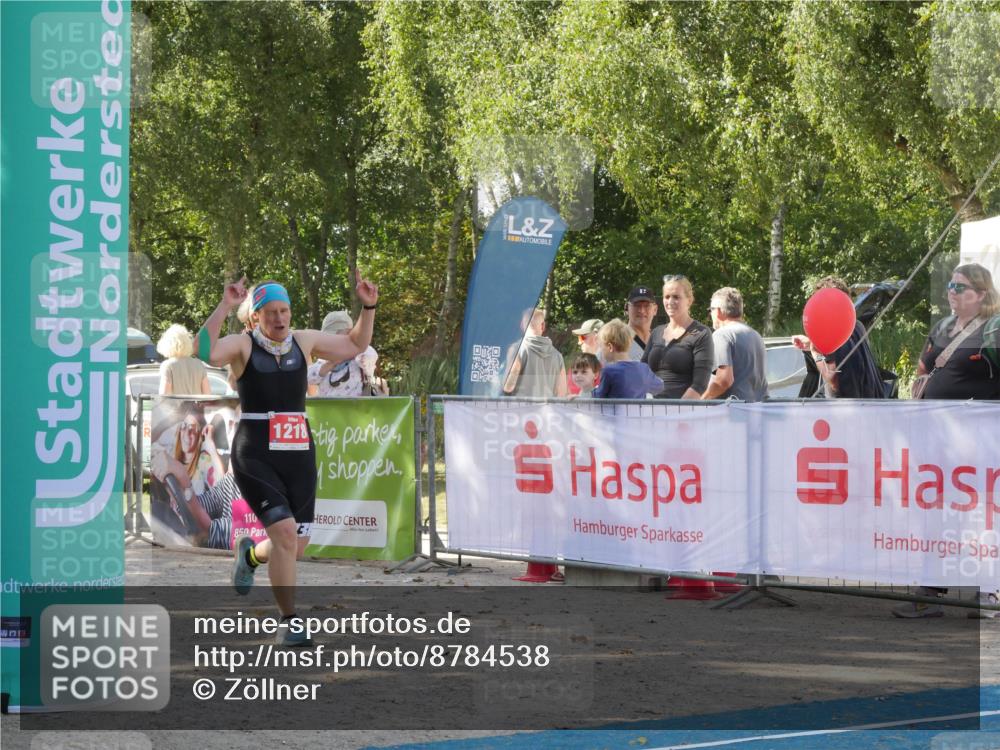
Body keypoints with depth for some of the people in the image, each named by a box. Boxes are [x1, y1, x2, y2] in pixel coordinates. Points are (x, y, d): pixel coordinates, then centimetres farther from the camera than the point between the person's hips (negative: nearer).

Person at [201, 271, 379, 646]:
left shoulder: (304, 340, 8)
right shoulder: (242, 344, -5)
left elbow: (355, 344, 20)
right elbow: (204, 351, -26)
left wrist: (368, 308, 8)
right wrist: (224, 307, -29)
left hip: (299, 456, 5)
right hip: (255, 458, -5)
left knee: (297, 544, 8)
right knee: (285, 533, -19)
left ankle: (250, 554, 44)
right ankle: (289, 622, -5)